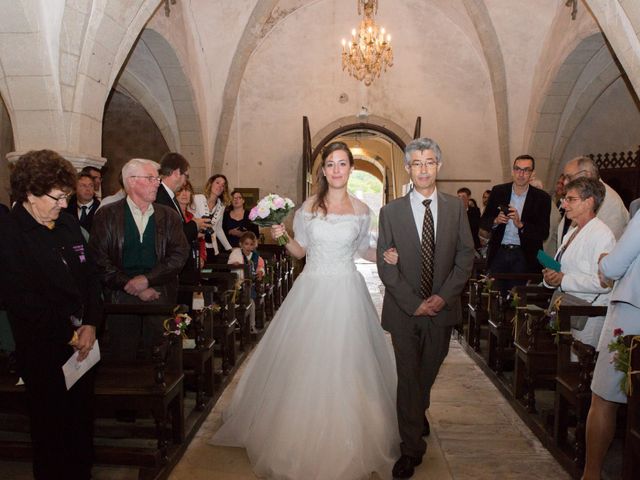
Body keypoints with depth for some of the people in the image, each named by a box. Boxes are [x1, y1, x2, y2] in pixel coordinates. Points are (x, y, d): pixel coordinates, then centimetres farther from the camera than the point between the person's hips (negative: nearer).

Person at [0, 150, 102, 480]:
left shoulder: (67, 223, 7)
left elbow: (90, 275, 8)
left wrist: (90, 325, -4)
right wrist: (70, 333, -13)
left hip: (81, 343, 6)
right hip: (43, 350, -6)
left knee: (82, 419, 17)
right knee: (51, 427, 11)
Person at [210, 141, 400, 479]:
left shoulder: (361, 210, 3)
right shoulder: (308, 207, 2)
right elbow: (298, 251, 8)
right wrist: (282, 237, -11)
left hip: (347, 293, 0)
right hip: (312, 290, 0)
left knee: (346, 363, 4)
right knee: (305, 363, 5)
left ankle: (347, 441, 23)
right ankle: (303, 440, 26)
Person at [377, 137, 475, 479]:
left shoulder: (456, 208, 1)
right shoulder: (390, 212, -5)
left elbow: (466, 256, 0)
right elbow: (385, 265, -7)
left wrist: (443, 296, -11)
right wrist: (413, 304, -13)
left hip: (442, 307, 2)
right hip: (404, 310, -2)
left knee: (428, 372, 19)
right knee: (408, 377, 4)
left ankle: (418, 413, 50)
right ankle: (411, 449, 17)